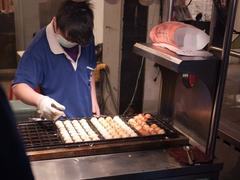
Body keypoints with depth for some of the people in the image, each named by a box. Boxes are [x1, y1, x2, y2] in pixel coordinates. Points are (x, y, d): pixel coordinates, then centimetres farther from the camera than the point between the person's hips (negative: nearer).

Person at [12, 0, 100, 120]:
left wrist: (93, 100, 6)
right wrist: (39, 100, -39)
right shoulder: (40, 46, -21)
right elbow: (19, 85, -21)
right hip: (58, 121, -4)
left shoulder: (86, 39, -7)